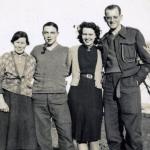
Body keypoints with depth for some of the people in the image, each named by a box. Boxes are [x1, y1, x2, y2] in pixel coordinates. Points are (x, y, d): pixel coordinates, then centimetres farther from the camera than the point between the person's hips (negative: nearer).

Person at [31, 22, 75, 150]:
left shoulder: (66, 51, 6)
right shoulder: (36, 50, 10)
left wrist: (58, 77, 6)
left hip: (59, 96, -1)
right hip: (39, 97, 1)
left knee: (66, 132, -4)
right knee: (42, 133, 5)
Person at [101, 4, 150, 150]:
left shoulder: (134, 34, 2)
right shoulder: (103, 39, 14)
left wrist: (137, 79, -4)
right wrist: (103, 79, 9)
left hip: (129, 86, -4)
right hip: (109, 88, 4)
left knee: (132, 132, -6)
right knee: (112, 134, 5)